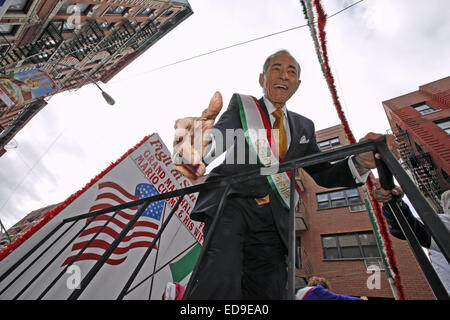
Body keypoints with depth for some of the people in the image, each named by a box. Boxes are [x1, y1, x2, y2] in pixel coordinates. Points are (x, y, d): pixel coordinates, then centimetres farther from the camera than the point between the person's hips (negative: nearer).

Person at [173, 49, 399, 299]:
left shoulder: (304, 126, 20)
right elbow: (217, 139, -9)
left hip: (273, 220, 4)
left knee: (269, 291, -2)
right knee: (221, 279, -26)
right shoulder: (242, 105, 11)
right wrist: (201, 142, -35)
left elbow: (323, 175, 16)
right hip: (231, 202, -3)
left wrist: (361, 161, -5)